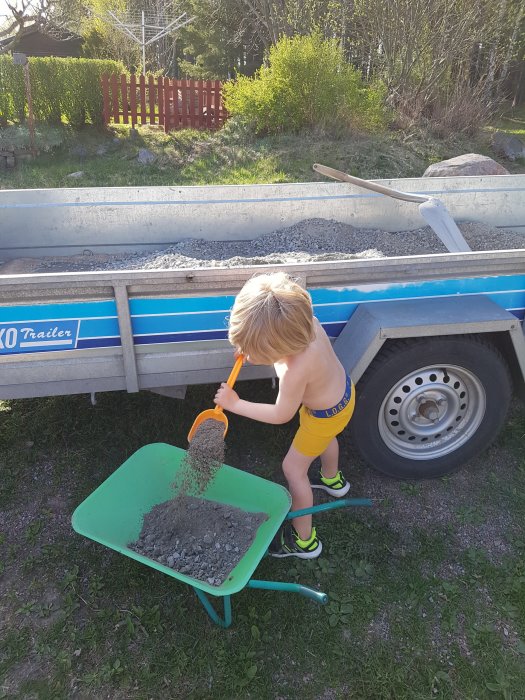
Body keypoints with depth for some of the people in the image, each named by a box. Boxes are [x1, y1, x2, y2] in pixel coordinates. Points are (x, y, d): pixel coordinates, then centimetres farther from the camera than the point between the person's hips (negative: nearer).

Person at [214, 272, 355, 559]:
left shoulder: (294, 372, -45)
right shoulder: (303, 318, -27)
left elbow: (281, 414, -25)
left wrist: (235, 404, -16)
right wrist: (251, 346, -17)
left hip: (327, 414, -8)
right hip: (342, 390, 8)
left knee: (293, 468, 9)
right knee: (325, 438, 36)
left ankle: (304, 540, 26)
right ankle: (333, 479, 67)